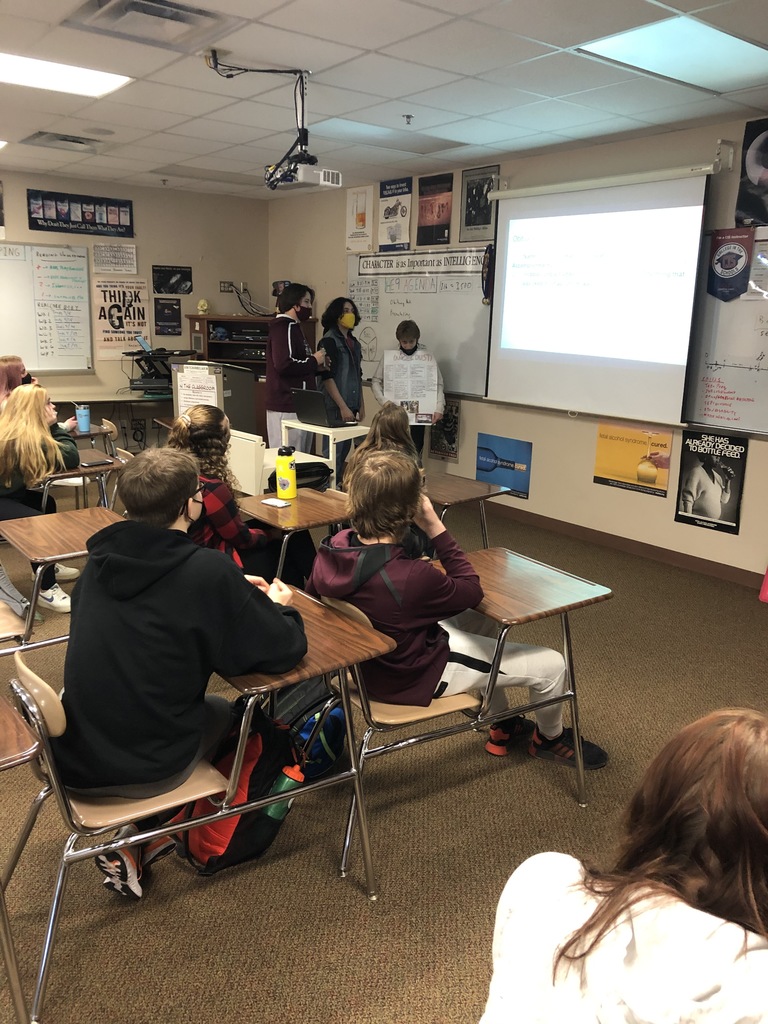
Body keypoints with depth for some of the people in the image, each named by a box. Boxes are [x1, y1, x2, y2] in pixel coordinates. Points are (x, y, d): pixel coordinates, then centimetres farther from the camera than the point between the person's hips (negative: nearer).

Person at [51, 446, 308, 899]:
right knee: (224, 710, 24)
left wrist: (233, 590, 15)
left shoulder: (104, 558, -1)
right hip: (143, 769, -5)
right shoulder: (207, 570, -21)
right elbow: (284, 650, -15)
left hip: (74, 757, 5)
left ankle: (133, 837, 21)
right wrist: (278, 605, 6)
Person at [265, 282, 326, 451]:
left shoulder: (293, 327, 21)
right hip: (286, 407, -10)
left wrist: (316, 366, 10)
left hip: (298, 405, 10)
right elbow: (283, 365, -25)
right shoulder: (282, 327, -12)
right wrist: (313, 361, -12)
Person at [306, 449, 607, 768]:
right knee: (551, 665, 1)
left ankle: (503, 727, 44)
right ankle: (549, 738, 36)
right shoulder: (410, 577, -39)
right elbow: (472, 591, -19)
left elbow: (314, 594, 5)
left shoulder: (330, 548, -17)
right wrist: (435, 527, -21)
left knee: (482, 621, 29)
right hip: (415, 676, -8)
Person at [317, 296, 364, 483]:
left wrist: (361, 405, 17)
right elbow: (327, 377, -15)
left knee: (345, 449, 11)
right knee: (333, 451, -6)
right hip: (335, 407, -8)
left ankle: (338, 486, 21)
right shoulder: (329, 341, -8)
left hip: (351, 405, 8)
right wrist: (343, 406, -18)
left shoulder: (354, 343, 15)